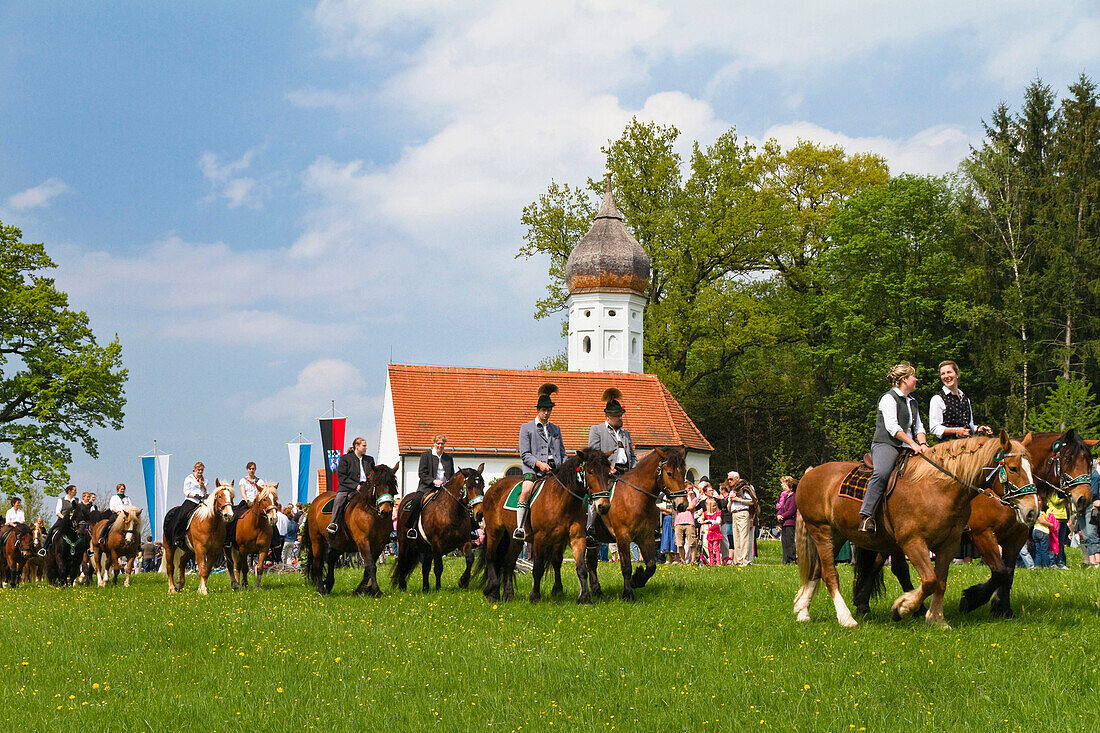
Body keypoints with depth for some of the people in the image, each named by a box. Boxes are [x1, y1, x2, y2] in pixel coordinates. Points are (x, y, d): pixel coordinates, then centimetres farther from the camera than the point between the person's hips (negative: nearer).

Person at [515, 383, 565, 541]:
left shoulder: (556, 429, 23)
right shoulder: (526, 428, 9)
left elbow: (562, 454, 22)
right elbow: (524, 454, 1)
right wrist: (539, 463, -16)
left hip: (555, 469, 4)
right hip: (533, 469, -4)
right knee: (526, 490, -31)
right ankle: (520, 528, -31)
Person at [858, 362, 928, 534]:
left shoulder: (912, 402, 25)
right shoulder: (889, 398, -1)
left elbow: (918, 427, 21)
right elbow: (892, 426, -11)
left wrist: (922, 444, -1)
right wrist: (912, 443, -16)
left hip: (907, 448, 8)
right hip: (886, 444, -8)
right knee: (881, 474, -35)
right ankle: (866, 516, -38)